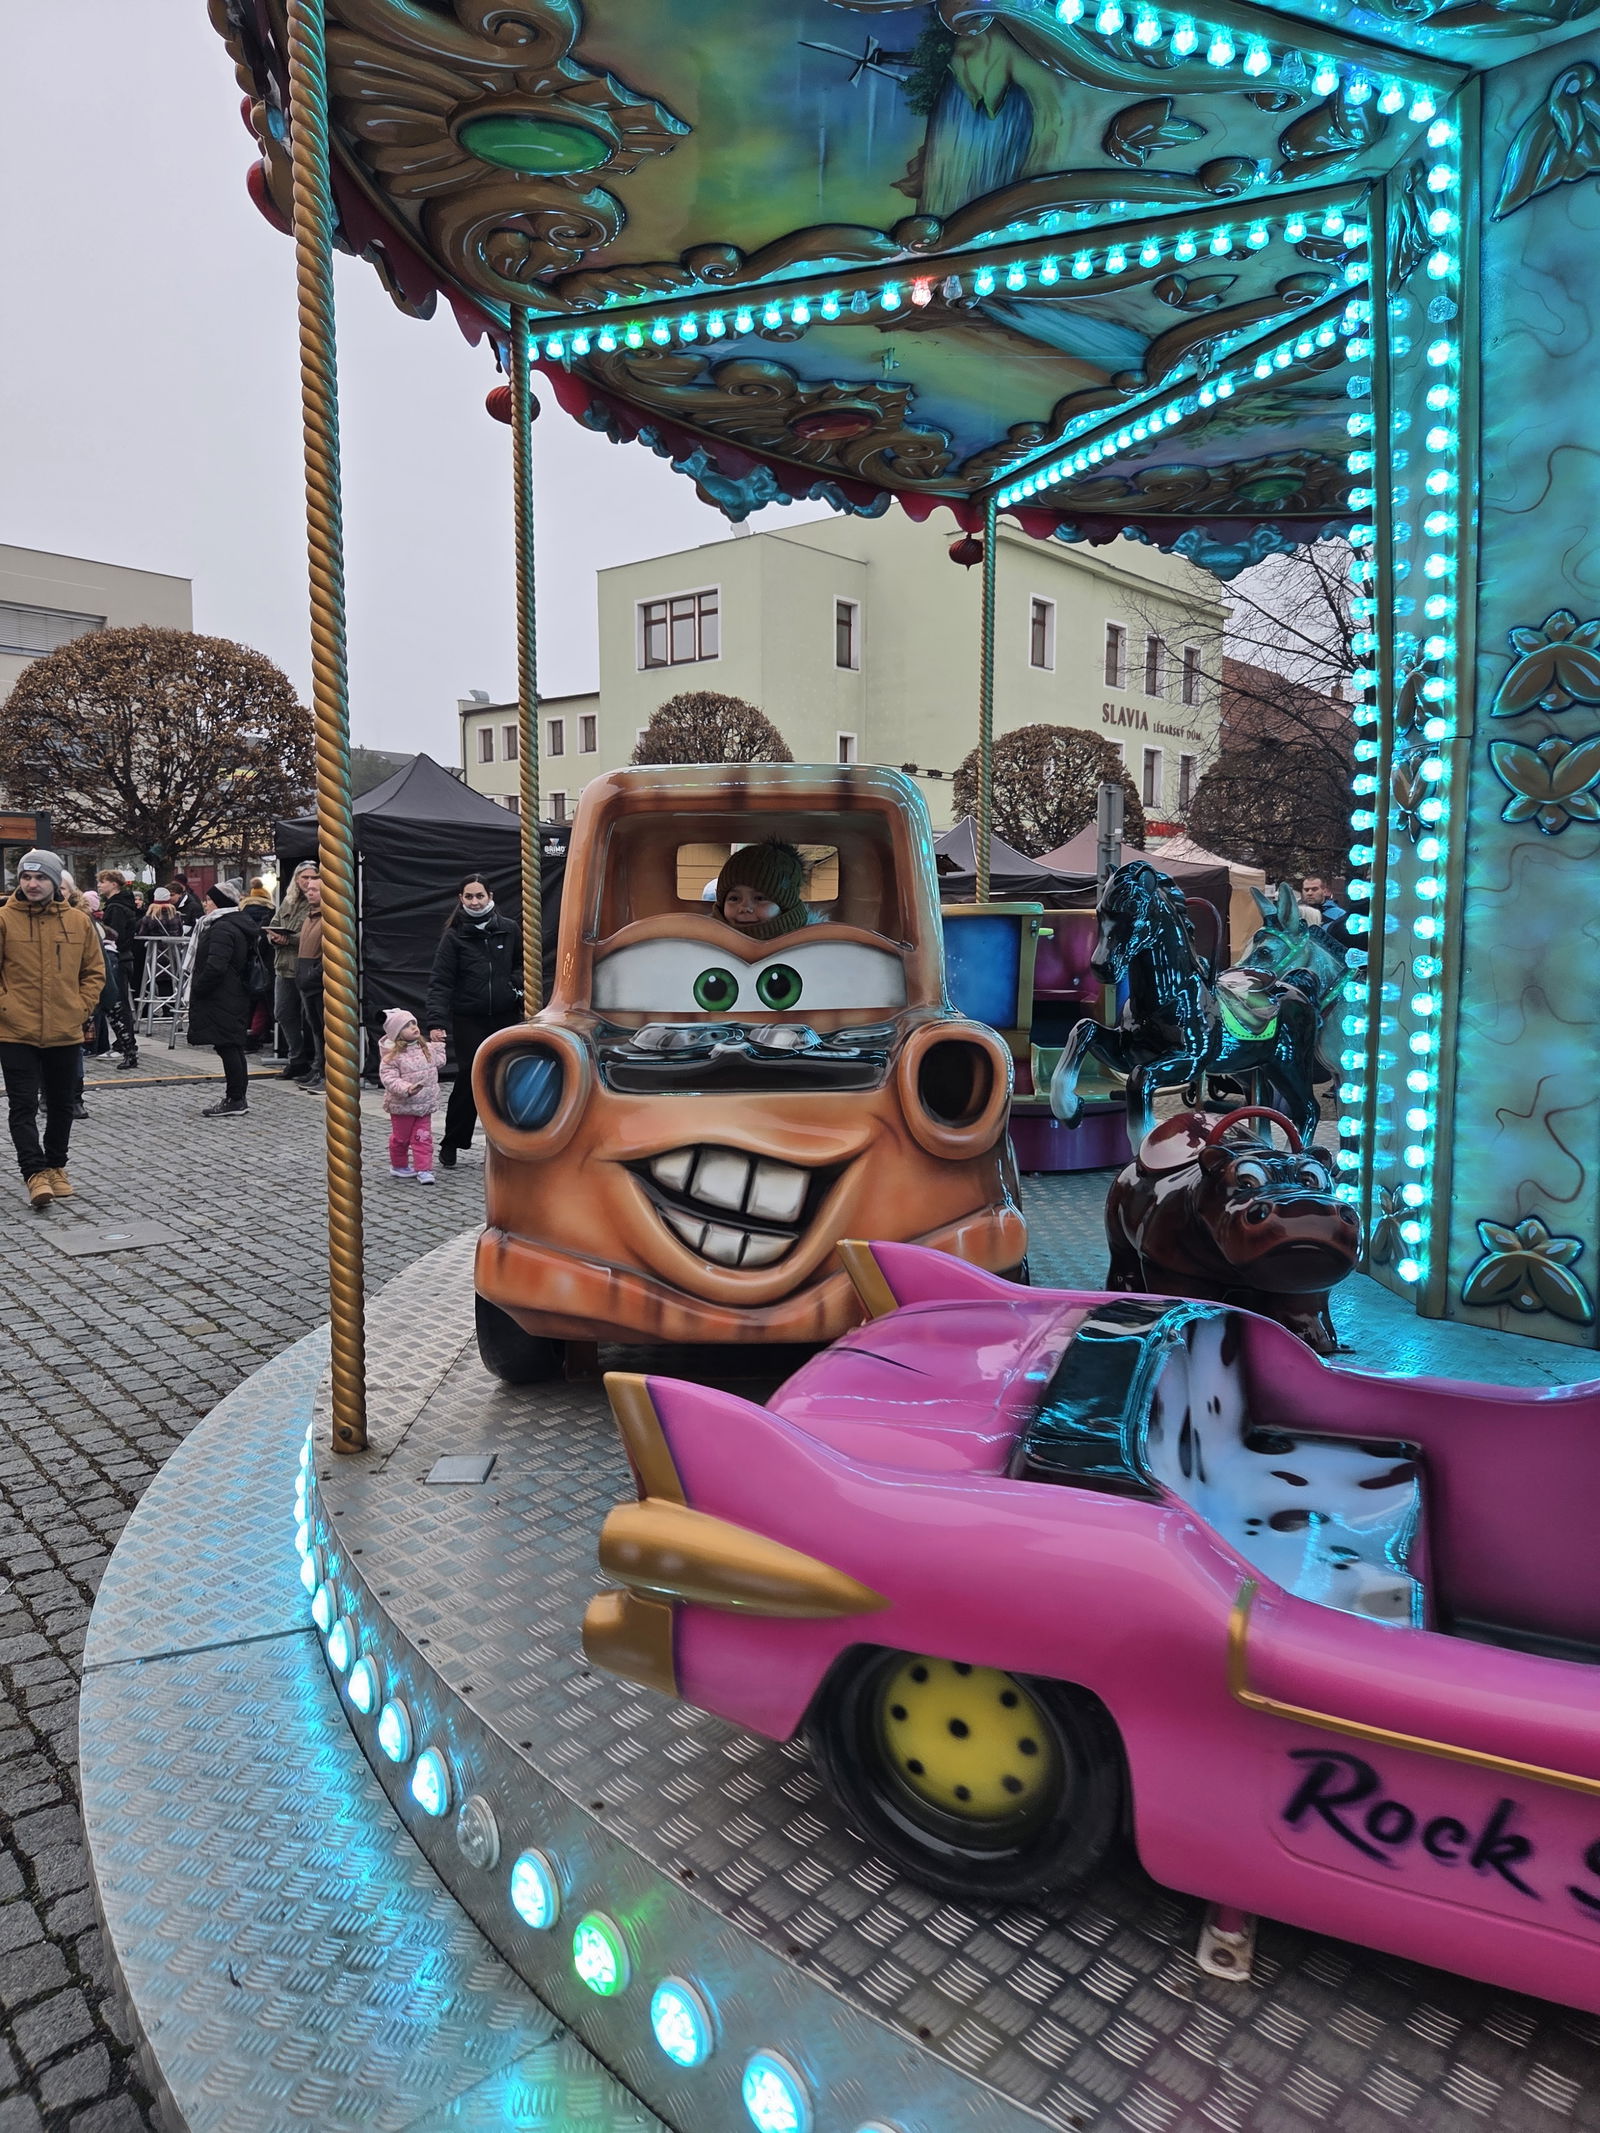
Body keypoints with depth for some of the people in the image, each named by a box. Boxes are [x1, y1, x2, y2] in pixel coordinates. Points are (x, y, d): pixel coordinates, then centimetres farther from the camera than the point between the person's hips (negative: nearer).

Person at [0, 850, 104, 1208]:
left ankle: (56, 1166, 29)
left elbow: (94, 971, 9)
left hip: (66, 1032, 3)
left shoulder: (79, 921, 2)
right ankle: (35, 1172, -5)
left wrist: (81, 1007, 0)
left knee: (62, 1105, 14)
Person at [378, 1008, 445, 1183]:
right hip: (402, 1105, -4)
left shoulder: (427, 1048, 3)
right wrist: (406, 1089, -34)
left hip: (425, 1104, 4)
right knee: (400, 1138, 13)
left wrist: (438, 1044, 15)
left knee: (423, 1138, 2)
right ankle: (399, 1166, 31)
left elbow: (439, 1062, 21)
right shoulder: (392, 1055, -17)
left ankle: (424, 1169, 6)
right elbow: (388, 1078, -22)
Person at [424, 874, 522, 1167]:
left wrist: (516, 984, -2)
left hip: (506, 1018, 3)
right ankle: (450, 1145, 10)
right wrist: (436, 1022, -22)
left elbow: (524, 964, 19)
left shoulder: (510, 930, 3)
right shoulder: (454, 936, -4)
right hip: (469, 1021, -2)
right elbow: (440, 982, -10)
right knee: (468, 1080, -6)